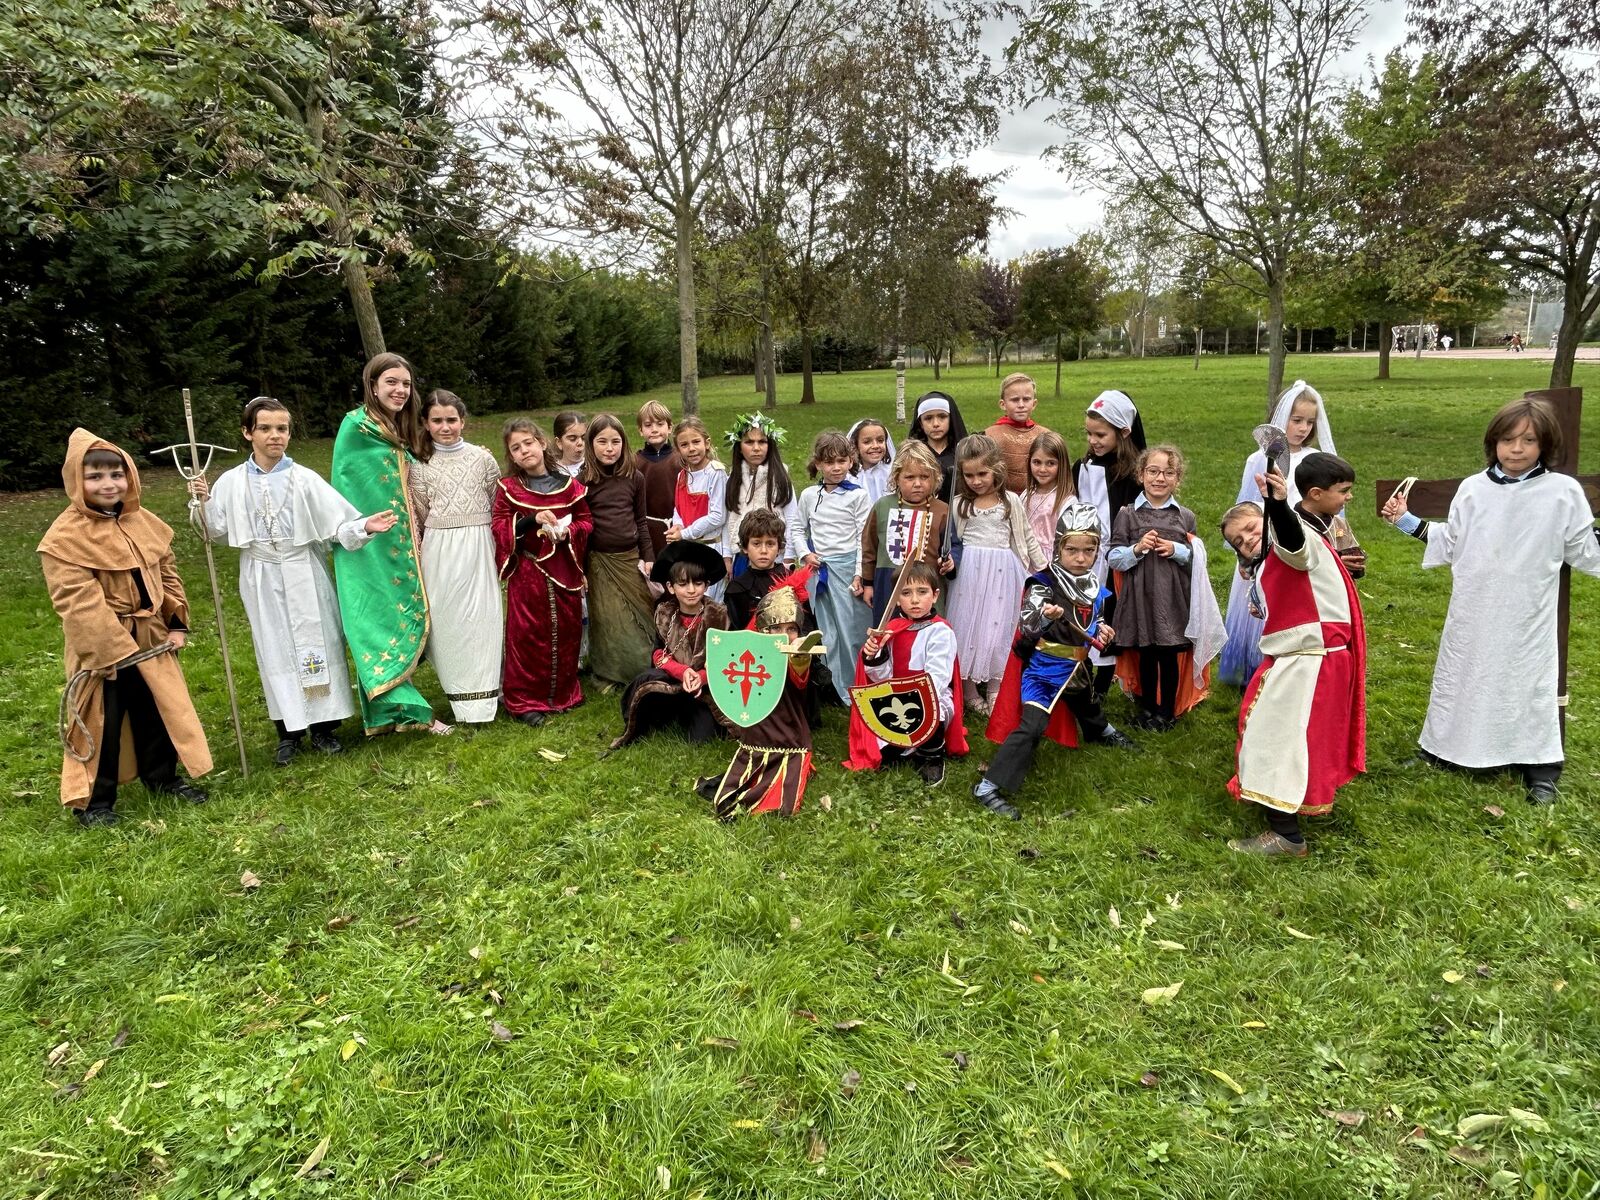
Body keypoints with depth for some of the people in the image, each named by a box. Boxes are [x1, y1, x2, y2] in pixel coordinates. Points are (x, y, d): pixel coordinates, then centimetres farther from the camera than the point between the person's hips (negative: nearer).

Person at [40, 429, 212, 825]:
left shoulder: (144, 522, 4)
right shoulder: (65, 537, -17)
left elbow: (167, 574, 11)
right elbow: (80, 603, -21)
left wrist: (177, 623, 2)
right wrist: (115, 651, -23)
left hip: (151, 638, 6)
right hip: (100, 647, -6)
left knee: (158, 710, 16)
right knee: (102, 722, 4)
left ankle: (162, 777, 34)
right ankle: (92, 799, 19)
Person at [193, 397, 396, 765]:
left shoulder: (304, 478, -4)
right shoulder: (232, 482, 1)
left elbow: (337, 523, -7)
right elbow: (218, 531, 7)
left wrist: (365, 526, -24)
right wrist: (204, 503, -9)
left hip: (304, 574, -1)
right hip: (262, 579, 1)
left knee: (316, 644, 4)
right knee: (275, 650, 7)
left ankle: (323, 726, 16)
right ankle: (289, 731, 18)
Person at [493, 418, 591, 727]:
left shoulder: (568, 484, 3)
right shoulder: (508, 488, 0)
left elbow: (586, 520, 7)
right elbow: (499, 527, -3)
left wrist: (568, 532, -13)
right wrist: (532, 520, -18)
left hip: (564, 568, 2)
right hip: (526, 570, -2)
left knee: (566, 631, 9)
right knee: (527, 634, 1)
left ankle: (564, 692, 25)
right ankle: (525, 699, 11)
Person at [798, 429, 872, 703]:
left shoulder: (857, 495, -4)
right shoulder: (809, 495, 7)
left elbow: (864, 537, -6)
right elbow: (801, 530, 18)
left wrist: (860, 574, -10)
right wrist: (805, 554, 1)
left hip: (846, 566, -4)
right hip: (818, 569, 4)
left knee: (851, 630, -3)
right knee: (825, 633, 9)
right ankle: (837, 688, 20)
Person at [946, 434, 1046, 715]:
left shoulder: (1011, 501, 4)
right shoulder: (960, 504, 4)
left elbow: (1027, 537, 10)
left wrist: (1043, 568, 12)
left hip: (1003, 574, 0)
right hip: (970, 572, 0)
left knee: (999, 627, 3)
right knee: (967, 626, 1)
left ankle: (994, 690, 12)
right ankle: (970, 690, 12)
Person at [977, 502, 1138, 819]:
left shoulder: (1096, 588, -2)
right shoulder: (1043, 584, -23)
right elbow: (1026, 625, -37)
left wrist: (1101, 630, -7)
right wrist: (1045, 616, -57)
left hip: (1076, 667, 7)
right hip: (1042, 670, -7)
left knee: (1087, 704, 34)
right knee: (1032, 726, -20)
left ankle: (1102, 732, 70)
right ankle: (988, 787, -19)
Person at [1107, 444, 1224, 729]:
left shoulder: (1185, 517, 5)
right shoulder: (1128, 515, 0)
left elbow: (1198, 558, 9)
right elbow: (1113, 559, 0)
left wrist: (1176, 550, -9)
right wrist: (1137, 549, -17)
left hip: (1174, 597, 1)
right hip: (1141, 596, -1)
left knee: (1170, 655, 8)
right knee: (1145, 654, 11)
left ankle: (1168, 709, 25)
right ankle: (1148, 708, 28)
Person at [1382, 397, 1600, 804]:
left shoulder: (1563, 492, -7)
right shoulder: (1473, 489, 0)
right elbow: (1450, 542, 9)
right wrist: (1408, 522, 4)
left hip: (1527, 618, -2)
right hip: (1473, 614, 2)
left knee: (1530, 680, 6)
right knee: (1462, 676, 14)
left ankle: (1540, 770, 20)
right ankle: (1445, 748, 30)